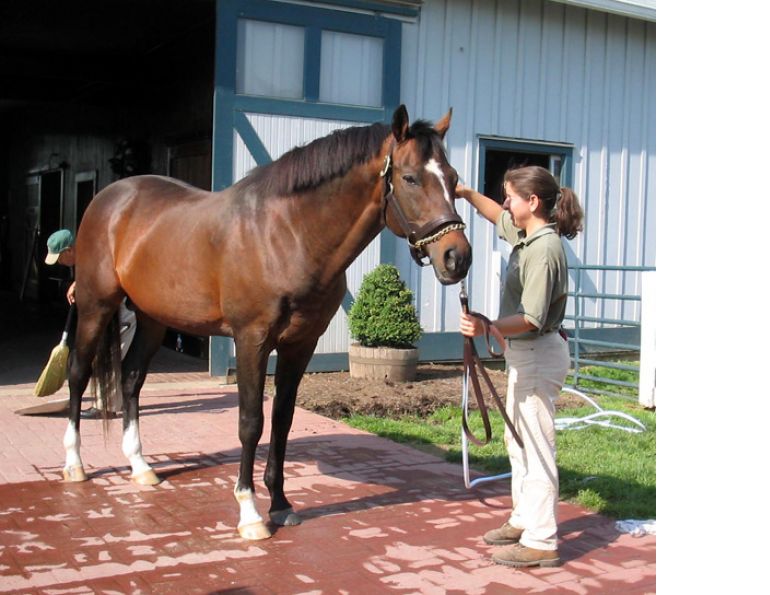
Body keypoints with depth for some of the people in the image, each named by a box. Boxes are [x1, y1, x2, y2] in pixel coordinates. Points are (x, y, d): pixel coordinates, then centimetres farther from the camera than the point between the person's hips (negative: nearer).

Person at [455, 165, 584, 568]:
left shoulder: (544, 249, -21)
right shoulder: (524, 235, 8)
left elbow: (531, 319, -28)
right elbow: (499, 217, 32)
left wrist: (488, 328, -40)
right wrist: (467, 194, 22)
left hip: (538, 355, -11)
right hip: (523, 353, 11)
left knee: (536, 444, -7)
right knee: (518, 441, 20)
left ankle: (541, 542, 0)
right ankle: (523, 520, 33)